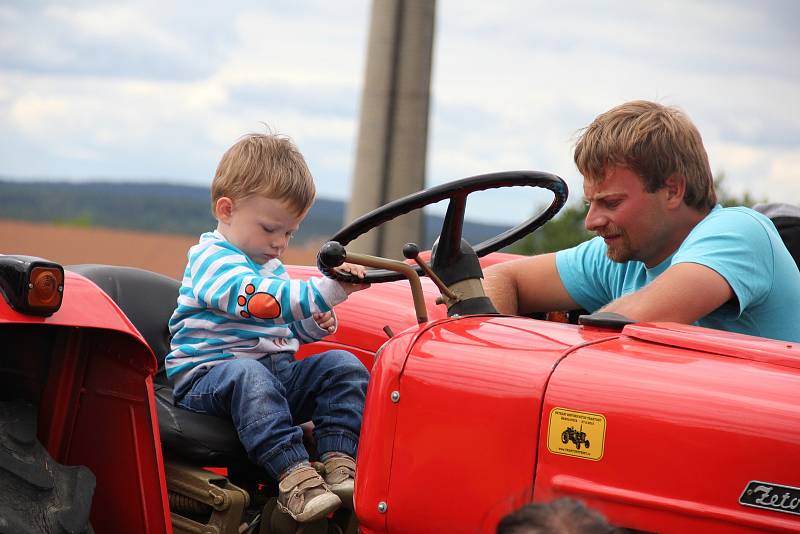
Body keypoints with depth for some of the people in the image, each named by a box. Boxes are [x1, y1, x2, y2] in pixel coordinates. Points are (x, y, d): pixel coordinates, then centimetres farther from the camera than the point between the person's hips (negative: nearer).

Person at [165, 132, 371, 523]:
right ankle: (293, 475, -50)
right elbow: (265, 300, -30)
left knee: (343, 366, -9)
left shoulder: (271, 267, 20)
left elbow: (288, 326, 32)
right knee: (248, 374, -40)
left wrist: (316, 324, 8)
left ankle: (339, 461, -24)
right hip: (208, 375, -8)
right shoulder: (212, 259, -11)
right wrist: (329, 290, -38)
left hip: (277, 372, 8)